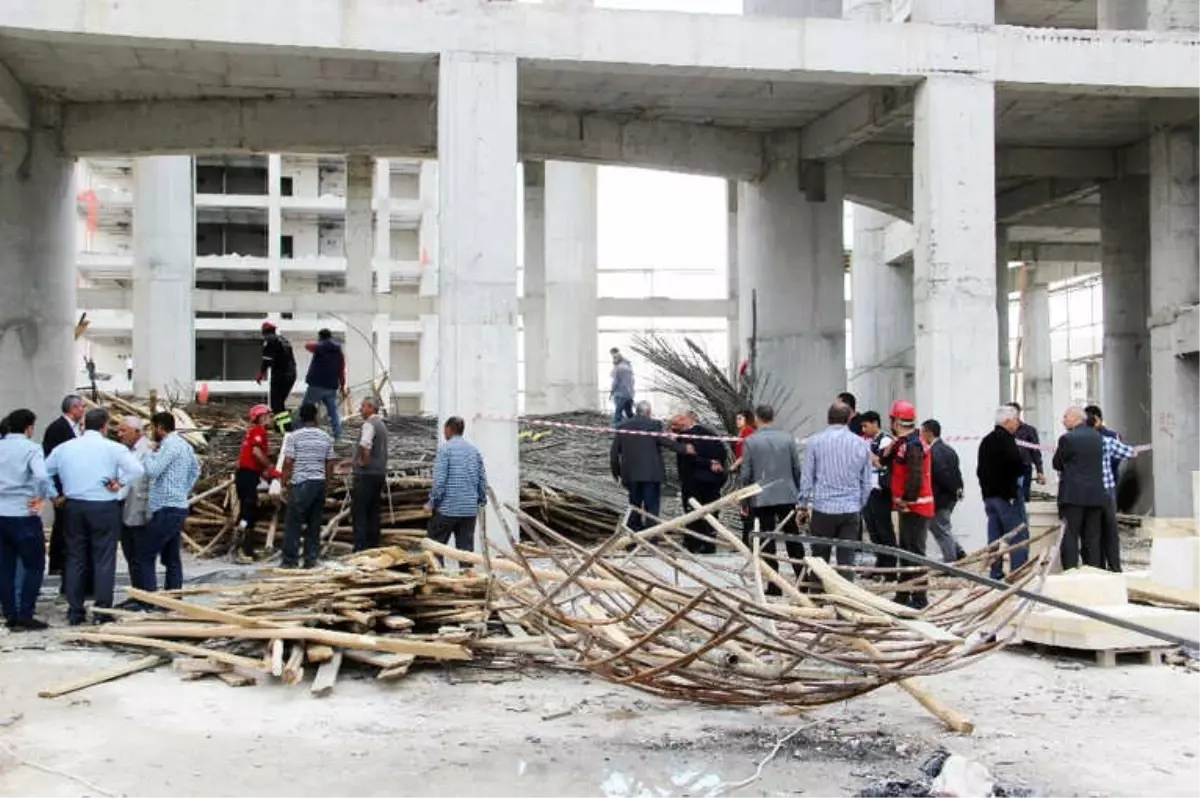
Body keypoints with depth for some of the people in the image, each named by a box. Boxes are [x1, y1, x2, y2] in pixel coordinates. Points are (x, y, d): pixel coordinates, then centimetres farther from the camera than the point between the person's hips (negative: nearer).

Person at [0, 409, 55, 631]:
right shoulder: (31, 448, -9)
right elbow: (41, 476, -25)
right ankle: (25, 616, 0)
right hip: (24, 515, -6)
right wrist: (41, 497, -8)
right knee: (34, 566, 4)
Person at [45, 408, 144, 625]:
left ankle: (75, 612, 13)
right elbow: (137, 469, -18)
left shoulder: (65, 447, 6)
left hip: (73, 506, 4)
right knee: (104, 560, 2)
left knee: (75, 559, 11)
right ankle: (103, 611, 2)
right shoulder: (113, 448, -7)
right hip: (103, 507, -4)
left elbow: (43, 471, 11)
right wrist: (119, 482, -5)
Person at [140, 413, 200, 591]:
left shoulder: (170, 445, -14)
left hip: (167, 510, -10)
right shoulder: (184, 444, 16)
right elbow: (195, 470, 27)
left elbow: (152, 471, -19)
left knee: (145, 556, -8)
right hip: (177, 507, 10)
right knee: (171, 558, 12)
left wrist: (153, 452, -2)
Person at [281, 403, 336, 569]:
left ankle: (290, 560, 0)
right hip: (320, 483, 4)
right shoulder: (326, 438, 7)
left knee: (293, 523, 1)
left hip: (300, 484, -4)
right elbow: (330, 464, 9)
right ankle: (311, 560, 9)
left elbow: (288, 462, -9)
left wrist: (285, 480, 2)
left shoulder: (294, 437, -6)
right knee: (314, 523, 9)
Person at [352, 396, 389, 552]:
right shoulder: (382, 424, 16)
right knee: (374, 511, 11)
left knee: (359, 512, -6)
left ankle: (360, 547, -9)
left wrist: (364, 460, -16)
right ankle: (373, 545, 13)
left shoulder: (369, 424, -13)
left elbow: (364, 445, -33)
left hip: (366, 474, -9)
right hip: (380, 472, 9)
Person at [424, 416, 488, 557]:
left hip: (447, 508, -5)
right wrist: (481, 500, 18)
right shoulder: (474, 449, 10)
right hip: (470, 509, 5)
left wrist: (431, 503, -6)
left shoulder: (445, 449, -7)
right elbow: (483, 479, 9)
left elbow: (439, 479, -13)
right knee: (466, 546, 7)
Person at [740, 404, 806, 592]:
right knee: (793, 540, 10)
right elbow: (797, 469, 4)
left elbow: (746, 473, -4)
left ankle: (774, 586, 3)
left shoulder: (751, 441, -6)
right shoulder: (787, 438, 0)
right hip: (787, 496, 2)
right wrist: (798, 492, 16)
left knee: (768, 542, 3)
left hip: (761, 498, -2)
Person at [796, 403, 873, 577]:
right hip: (851, 510, 2)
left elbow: (806, 478, 1)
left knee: (819, 558, 7)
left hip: (823, 509, -1)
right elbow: (867, 482, 9)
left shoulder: (816, 441, -3)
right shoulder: (862, 444, 3)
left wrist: (802, 505, 10)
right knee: (847, 560, 3)